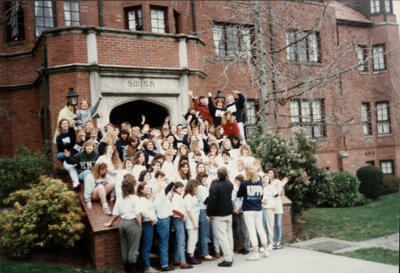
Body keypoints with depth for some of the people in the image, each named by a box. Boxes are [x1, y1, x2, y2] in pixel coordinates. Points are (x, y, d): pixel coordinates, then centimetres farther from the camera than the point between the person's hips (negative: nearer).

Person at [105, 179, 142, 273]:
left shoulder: (119, 199, 6)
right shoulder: (134, 198, -9)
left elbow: (115, 214, 9)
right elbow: (138, 214, -14)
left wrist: (110, 223, 25)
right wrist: (140, 226, -6)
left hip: (122, 223, 5)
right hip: (133, 223, -5)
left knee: (124, 248, 13)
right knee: (133, 249, 1)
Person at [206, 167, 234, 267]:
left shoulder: (215, 186, -19)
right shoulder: (230, 184, 1)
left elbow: (212, 201, -19)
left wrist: (209, 213, -9)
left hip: (219, 215, -6)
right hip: (229, 213, 6)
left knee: (222, 237, -3)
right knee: (229, 235, 14)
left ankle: (227, 259, -4)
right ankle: (230, 257, 21)